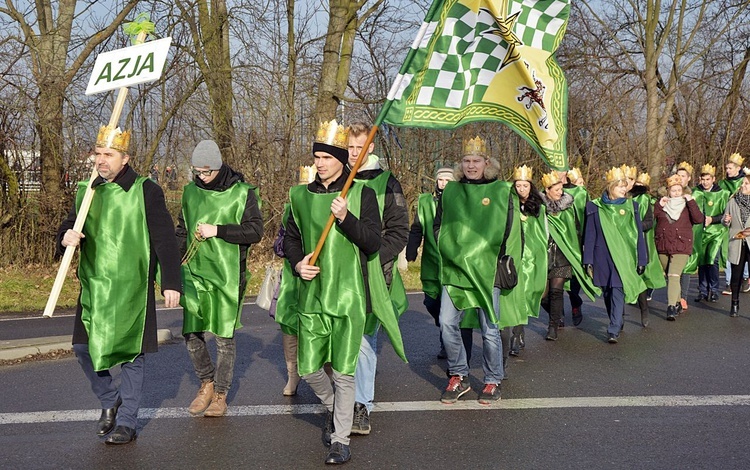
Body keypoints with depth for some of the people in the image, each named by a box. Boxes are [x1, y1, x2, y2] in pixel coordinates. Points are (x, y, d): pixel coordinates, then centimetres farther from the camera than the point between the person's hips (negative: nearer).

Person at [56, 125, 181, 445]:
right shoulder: (87, 191, 9)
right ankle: (110, 400, 31)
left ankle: (126, 422, 15)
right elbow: (68, 227, 16)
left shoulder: (145, 191, -7)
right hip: (94, 287, 5)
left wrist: (170, 283, -11)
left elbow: (165, 240, -7)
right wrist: (66, 236, -9)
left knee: (131, 353, 2)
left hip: (132, 289, -5)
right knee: (84, 347, 6)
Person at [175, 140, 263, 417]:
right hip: (194, 273, 4)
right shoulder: (190, 191, 9)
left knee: (224, 337, 2)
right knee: (191, 334, 4)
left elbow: (255, 231, -10)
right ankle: (206, 384, 26)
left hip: (228, 276, -4)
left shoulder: (241, 192, -5)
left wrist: (217, 230, -17)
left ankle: (221, 394, 17)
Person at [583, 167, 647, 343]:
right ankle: (618, 322, 28)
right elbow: (589, 235, 4)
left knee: (618, 292, -11)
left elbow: (639, 234, 6)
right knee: (607, 293, 9)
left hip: (624, 257, -1)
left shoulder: (631, 206, 4)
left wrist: (641, 260, 4)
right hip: (603, 257, 1)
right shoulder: (595, 207, 2)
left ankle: (614, 330, -12)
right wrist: (588, 260, 0)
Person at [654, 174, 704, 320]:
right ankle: (677, 304, 29)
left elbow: (699, 219, -10)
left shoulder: (687, 205, 4)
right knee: (669, 277, 13)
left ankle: (671, 308, -22)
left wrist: (691, 201, -14)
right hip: (663, 246, 3)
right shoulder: (661, 205, 10)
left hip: (681, 247, -3)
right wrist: (659, 205, -6)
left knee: (674, 275, -17)